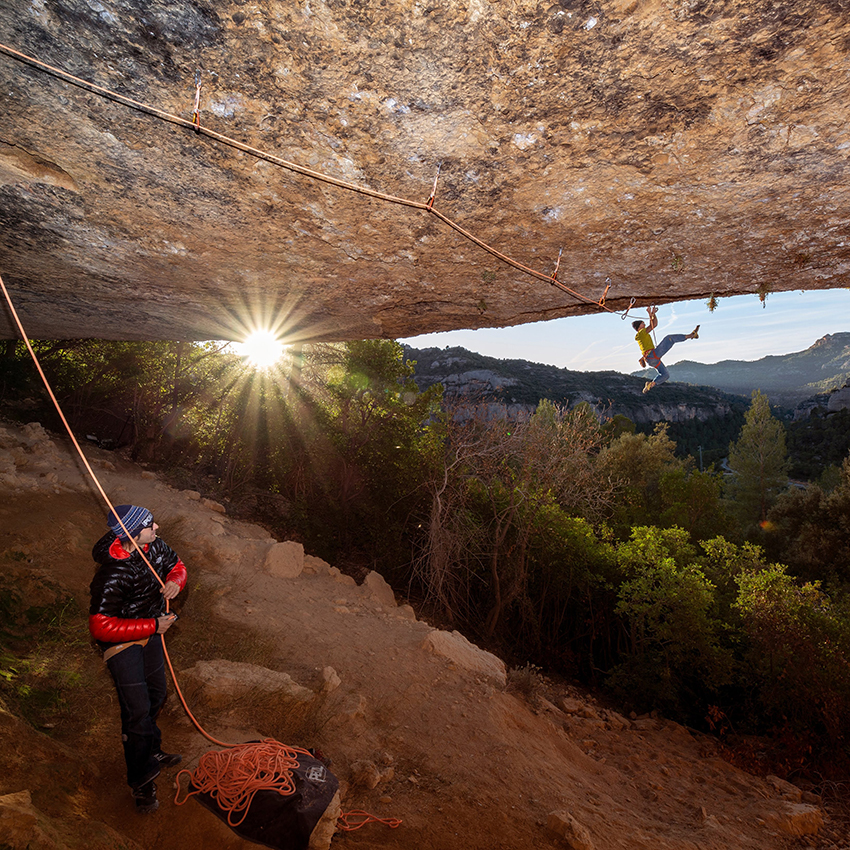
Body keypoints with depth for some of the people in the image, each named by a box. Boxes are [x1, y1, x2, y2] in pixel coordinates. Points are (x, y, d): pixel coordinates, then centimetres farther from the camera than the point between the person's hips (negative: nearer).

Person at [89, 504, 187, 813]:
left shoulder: (153, 547, -15)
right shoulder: (113, 574, -34)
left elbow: (175, 564, 5)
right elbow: (100, 626, -31)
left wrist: (175, 580, -19)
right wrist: (153, 626, -27)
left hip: (150, 631, 7)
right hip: (121, 641, -7)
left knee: (156, 695, 22)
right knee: (137, 710, -1)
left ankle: (151, 752, 47)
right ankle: (140, 780, 22)